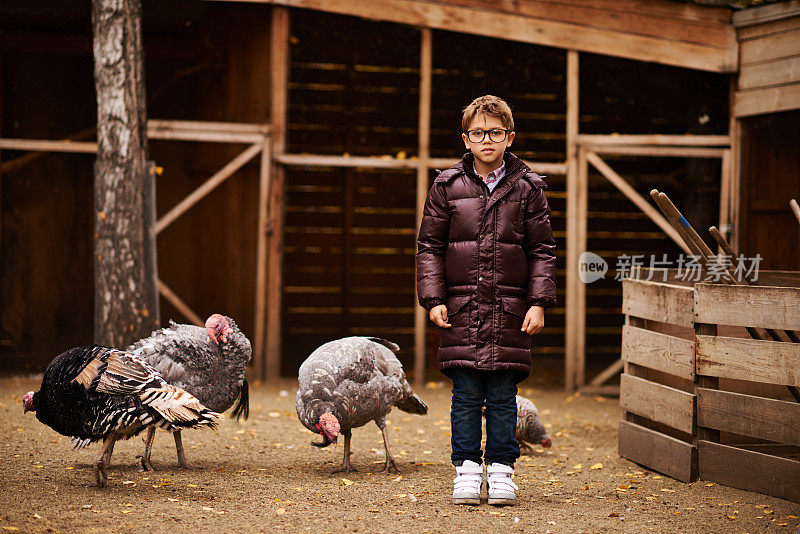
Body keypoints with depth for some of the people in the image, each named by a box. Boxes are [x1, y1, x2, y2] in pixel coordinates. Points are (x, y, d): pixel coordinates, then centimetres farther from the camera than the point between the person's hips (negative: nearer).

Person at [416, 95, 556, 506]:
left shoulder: (527, 188, 4)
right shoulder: (447, 187, 4)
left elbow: (542, 250, 5)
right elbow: (429, 245, 6)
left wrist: (538, 302, -3)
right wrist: (434, 299, -3)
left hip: (509, 309, 0)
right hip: (461, 307, 0)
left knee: (503, 394, 3)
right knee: (465, 394, 2)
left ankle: (501, 468, 13)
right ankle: (466, 467, 12)